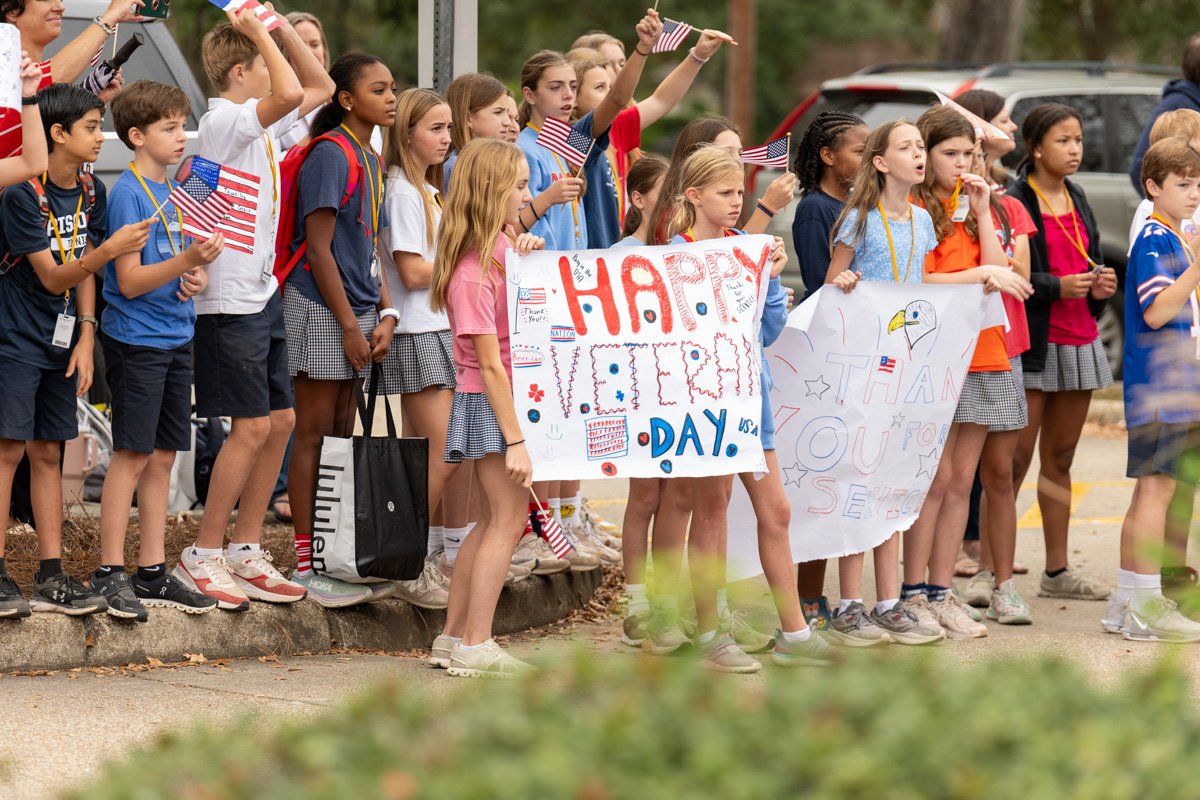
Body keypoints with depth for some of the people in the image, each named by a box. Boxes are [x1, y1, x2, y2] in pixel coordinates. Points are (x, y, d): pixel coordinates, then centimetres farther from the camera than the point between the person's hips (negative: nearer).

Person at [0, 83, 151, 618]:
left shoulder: (91, 192, 5)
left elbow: (83, 273, 10)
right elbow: (52, 276, -18)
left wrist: (85, 334, 0)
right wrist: (108, 250, -31)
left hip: (60, 342, 7)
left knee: (47, 453, 9)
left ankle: (51, 575, 10)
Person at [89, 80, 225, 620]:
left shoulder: (170, 191, 13)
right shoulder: (128, 194, -12)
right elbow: (130, 281, -17)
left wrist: (196, 276, 2)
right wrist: (187, 261, -28)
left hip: (174, 338, 8)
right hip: (136, 339, -8)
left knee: (162, 456, 9)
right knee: (133, 454, -6)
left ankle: (153, 574, 14)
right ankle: (110, 573, -2)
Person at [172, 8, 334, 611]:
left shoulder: (259, 122, 12)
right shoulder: (224, 119, -16)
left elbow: (320, 88, 23)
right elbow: (289, 93, -33)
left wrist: (283, 27, 11)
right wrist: (259, 31, -19)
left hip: (263, 292, 10)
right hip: (230, 298, -10)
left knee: (280, 421, 10)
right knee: (252, 426, -9)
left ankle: (245, 552, 16)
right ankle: (201, 557, -1)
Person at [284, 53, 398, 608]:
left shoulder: (370, 160, 14)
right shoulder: (330, 154, -14)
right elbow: (319, 248, -17)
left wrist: (385, 315, 6)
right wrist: (349, 324, -16)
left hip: (355, 312, 9)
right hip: (321, 310, -9)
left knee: (341, 433, 11)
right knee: (314, 434, -5)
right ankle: (306, 567, -2)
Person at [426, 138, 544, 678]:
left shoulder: (503, 244, 7)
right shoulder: (472, 274, -20)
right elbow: (491, 364, -22)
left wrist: (528, 251, 4)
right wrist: (514, 440, -24)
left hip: (510, 393, 10)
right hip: (488, 401, -10)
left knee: (497, 520, 13)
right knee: (509, 518, -9)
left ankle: (453, 638, 17)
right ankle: (475, 647, -9)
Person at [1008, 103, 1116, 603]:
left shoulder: (1076, 199, 15)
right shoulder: (1014, 202, -10)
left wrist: (1099, 284, 3)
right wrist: (1058, 286, -20)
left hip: (1079, 341, 7)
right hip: (1032, 342, -7)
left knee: (1060, 460, 12)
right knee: (1015, 462, -8)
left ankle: (1057, 571, 18)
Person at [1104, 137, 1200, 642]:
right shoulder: (1154, 240, -13)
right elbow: (1156, 312, -23)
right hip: (1159, 383, -10)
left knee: (1149, 490, 11)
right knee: (1157, 488, -10)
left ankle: (1126, 602, 15)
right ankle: (1146, 606, -10)